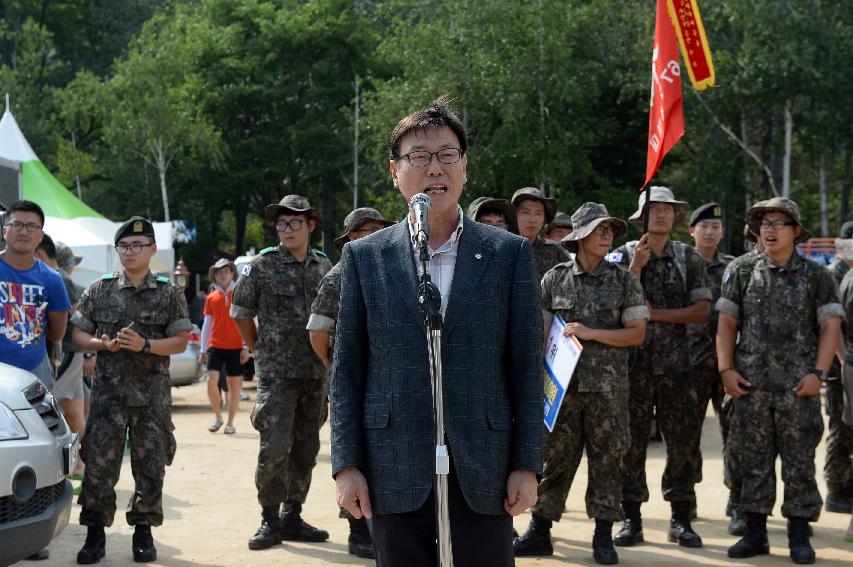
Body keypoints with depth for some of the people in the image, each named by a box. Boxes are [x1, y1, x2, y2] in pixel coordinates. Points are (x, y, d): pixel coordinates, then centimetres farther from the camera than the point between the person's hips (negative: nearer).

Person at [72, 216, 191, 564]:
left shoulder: (170, 294, 4)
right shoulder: (99, 291, 6)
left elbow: (180, 341, 0)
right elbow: (78, 334, 8)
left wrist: (145, 345, -16)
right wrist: (103, 344, -12)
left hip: (153, 395, 0)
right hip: (108, 390, 0)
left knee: (150, 466, 4)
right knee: (98, 464, -3)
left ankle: (143, 533, 16)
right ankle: (95, 535, 7)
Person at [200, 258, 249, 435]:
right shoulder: (211, 298, 10)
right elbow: (207, 324, 13)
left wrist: (246, 347, -6)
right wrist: (203, 349, 9)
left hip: (236, 347, -1)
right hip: (215, 347, 1)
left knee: (234, 385, 2)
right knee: (212, 381, -12)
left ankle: (230, 423, 12)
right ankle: (217, 417, 7)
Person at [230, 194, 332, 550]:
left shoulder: (324, 266, 8)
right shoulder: (263, 265, -4)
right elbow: (240, 311, 5)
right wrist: (259, 349, 6)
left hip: (316, 373, 5)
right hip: (277, 373, -4)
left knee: (306, 449, 9)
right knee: (275, 448, -9)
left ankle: (292, 518, 18)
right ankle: (270, 521, 0)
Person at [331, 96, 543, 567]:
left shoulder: (510, 254, 3)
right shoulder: (364, 257, 5)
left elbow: (527, 366, 2)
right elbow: (347, 369, 5)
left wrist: (526, 465, -3)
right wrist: (346, 465, -1)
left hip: (483, 473, 0)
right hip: (394, 472, 1)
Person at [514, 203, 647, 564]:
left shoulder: (624, 281, 3)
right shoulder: (554, 280, 5)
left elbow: (637, 333, -2)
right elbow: (541, 332, 7)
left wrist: (591, 333, -12)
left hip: (607, 386, 0)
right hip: (562, 383, 0)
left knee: (606, 459, 4)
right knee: (554, 457, 4)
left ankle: (603, 537, 12)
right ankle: (539, 532, 13)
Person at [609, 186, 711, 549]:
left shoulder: (688, 258, 7)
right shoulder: (624, 255, 5)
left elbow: (702, 310, -1)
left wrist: (656, 314, -9)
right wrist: (635, 268, -13)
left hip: (675, 363, 1)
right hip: (633, 360, -1)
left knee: (682, 441, 2)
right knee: (631, 441, 2)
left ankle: (681, 519, 10)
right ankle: (631, 519, 9)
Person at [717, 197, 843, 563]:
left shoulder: (816, 276, 4)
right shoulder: (741, 271, 6)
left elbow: (831, 326, 1)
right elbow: (726, 323, 6)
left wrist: (818, 373, -9)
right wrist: (726, 369, -3)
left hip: (799, 387, -1)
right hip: (751, 385, 1)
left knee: (800, 463, 3)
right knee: (753, 462, 6)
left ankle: (799, 537, 11)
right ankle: (755, 534, 14)